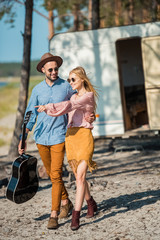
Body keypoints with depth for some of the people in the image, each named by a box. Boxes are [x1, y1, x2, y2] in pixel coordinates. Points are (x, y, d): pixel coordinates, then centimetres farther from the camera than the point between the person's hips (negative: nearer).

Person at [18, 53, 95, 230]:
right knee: (51, 174, 13)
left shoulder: (66, 87, -2)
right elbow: (30, 115, 9)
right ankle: (65, 202, 34)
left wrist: (89, 116, -15)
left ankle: (54, 214, -7)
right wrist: (22, 139, 6)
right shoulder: (37, 90, 5)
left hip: (58, 136, -3)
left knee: (56, 174, -10)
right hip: (41, 137, 4)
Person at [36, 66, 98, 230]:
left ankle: (75, 216, -16)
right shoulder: (74, 97, 19)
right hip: (70, 137, 7)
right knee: (78, 176, 11)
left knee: (80, 176, -14)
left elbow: (70, 106, -19)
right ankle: (91, 204, 33)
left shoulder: (88, 96, -5)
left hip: (84, 136, -7)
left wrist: (48, 107, -25)